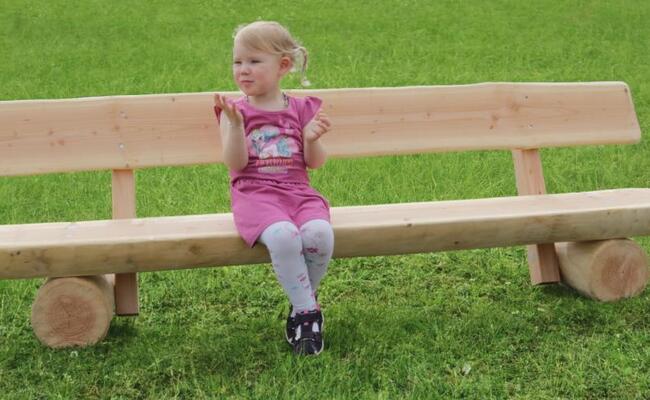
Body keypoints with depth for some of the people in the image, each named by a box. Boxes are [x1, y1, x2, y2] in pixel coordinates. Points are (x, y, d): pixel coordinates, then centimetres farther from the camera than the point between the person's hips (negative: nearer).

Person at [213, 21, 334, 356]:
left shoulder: (301, 108, 13)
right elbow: (236, 163, -5)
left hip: (298, 192, 2)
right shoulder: (235, 110, 8)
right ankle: (307, 311, -18)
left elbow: (315, 163, 9)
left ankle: (301, 306, -6)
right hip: (255, 194, -2)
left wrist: (312, 139, -12)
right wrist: (235, 124, -19)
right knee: (283, 236, -35)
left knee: (319, 234, -30)